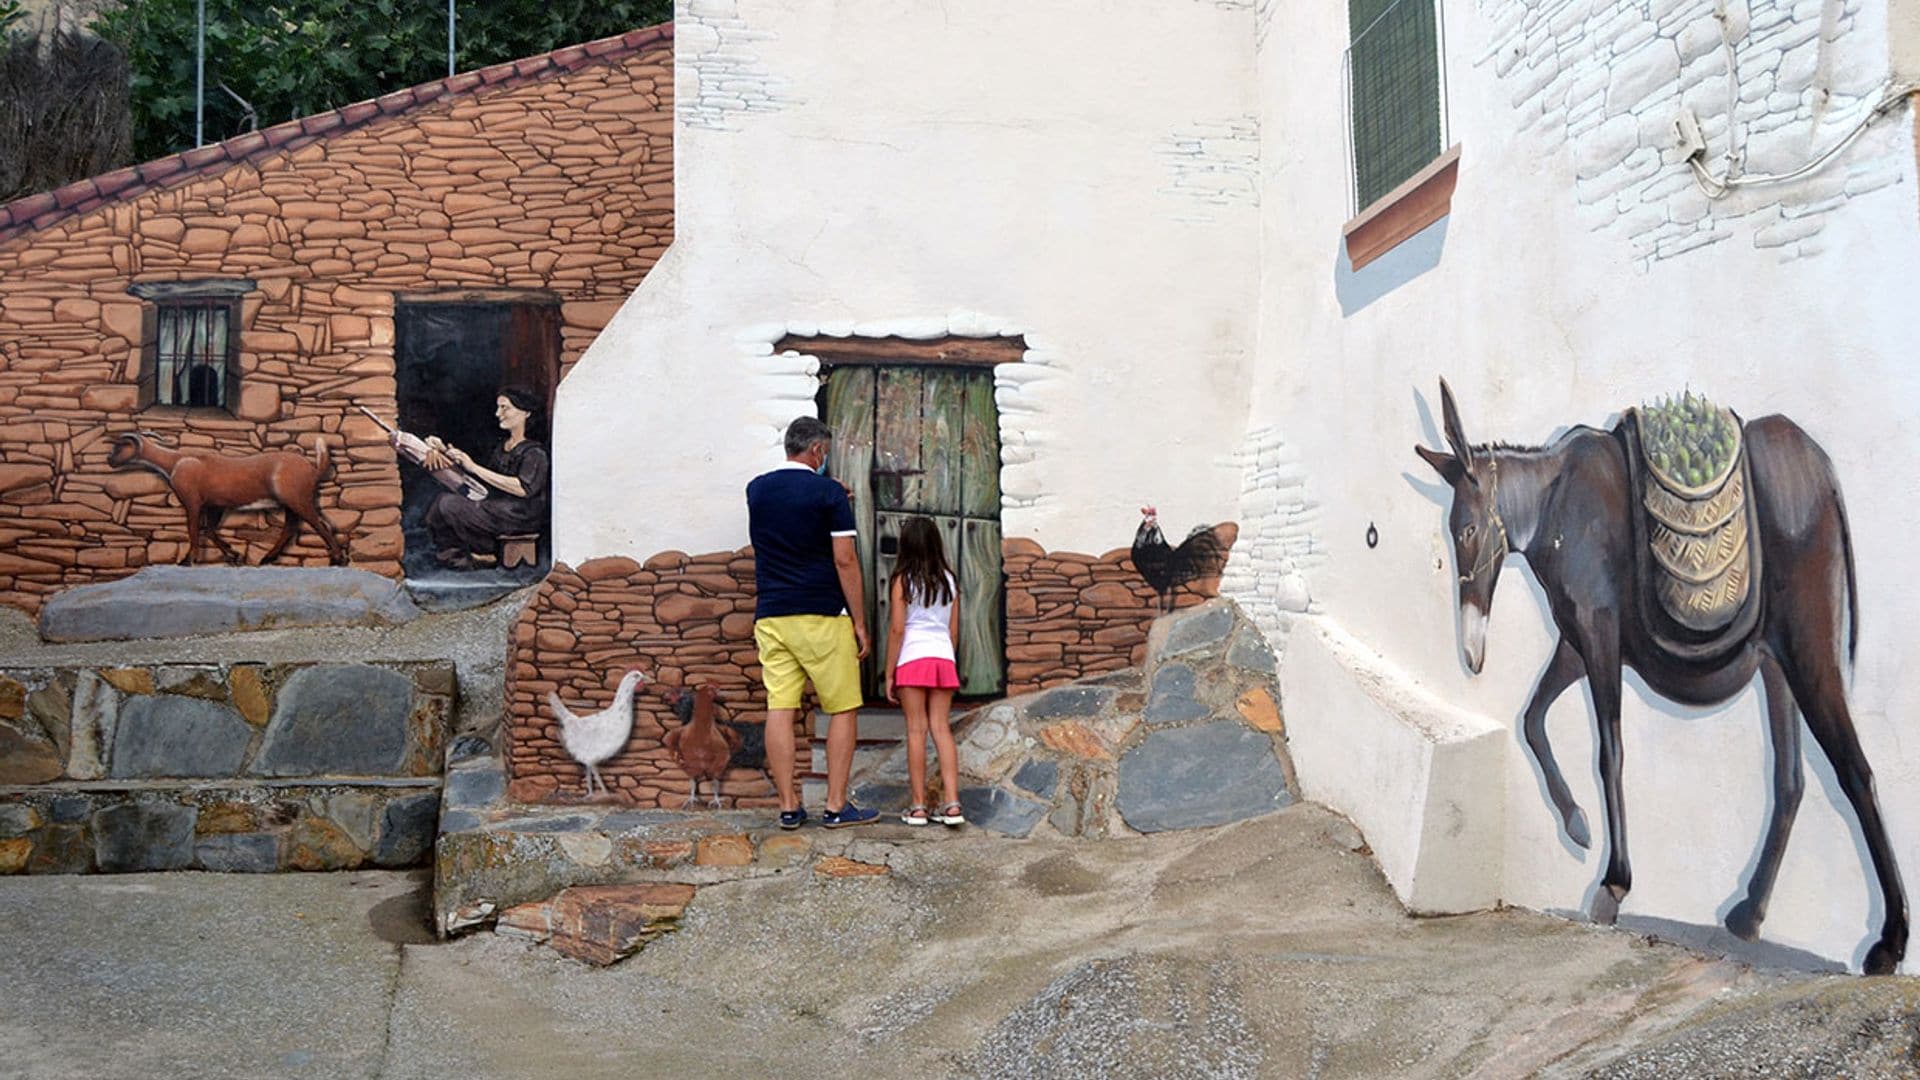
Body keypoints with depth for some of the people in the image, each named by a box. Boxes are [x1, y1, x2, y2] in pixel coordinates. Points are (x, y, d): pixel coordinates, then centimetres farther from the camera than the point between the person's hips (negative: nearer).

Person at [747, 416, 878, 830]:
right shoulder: (829, 493, -6)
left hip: (770, 617, 5)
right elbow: (845, 560, -10)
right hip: (822, 616, -5)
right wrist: (860, 622, -5)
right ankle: (837, 806, 4)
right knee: (843, 710, 5)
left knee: (780, 710, 3)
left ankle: (788, 807, 4)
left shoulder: (757, 490, 10)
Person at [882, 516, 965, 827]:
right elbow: (954, 630, 12)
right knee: (941, 728, 5)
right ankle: (952, 802, -3)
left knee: (916, 730, -1)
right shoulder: (948, 580, 10)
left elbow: (896, 630, -6)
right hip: (943, 659, 4)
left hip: (913, 660, -4)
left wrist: (889, 674, -1)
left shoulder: (903, 580, -3)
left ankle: (918, 806, 0)